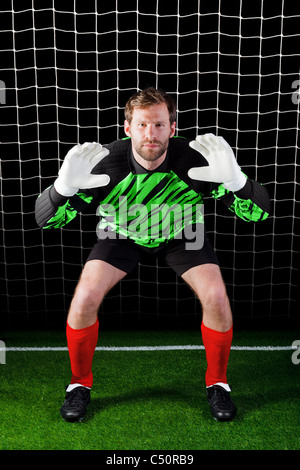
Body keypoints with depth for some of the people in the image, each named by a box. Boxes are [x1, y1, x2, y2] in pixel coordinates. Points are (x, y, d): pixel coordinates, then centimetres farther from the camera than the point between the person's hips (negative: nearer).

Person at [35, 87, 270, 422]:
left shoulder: (194, 159, -28)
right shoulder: (107, 162, -28)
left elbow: (260, 212, -24)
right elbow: (45, 219, -23)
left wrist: (235, 179, -45)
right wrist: (64, 186, -45)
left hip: (181, 234, 1)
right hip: (121, 235, 0)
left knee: (216, 298, -20)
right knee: (84, 298, -20)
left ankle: (217, 383, 9)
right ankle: (80, 383, 10)